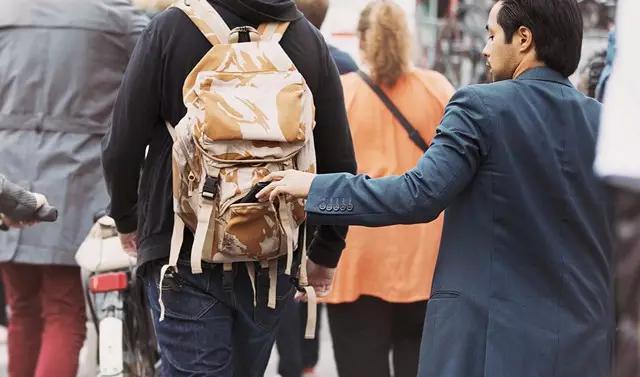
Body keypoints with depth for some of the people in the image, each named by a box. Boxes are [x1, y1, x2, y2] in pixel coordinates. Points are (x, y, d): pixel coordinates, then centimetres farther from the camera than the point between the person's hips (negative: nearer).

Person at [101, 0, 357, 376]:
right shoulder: (310, 40, 1)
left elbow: (122, 148, -4)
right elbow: (340, 162, 4)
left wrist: (127, 219, 14)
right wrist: (326, 251, 17)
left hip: (183, 254, -3)